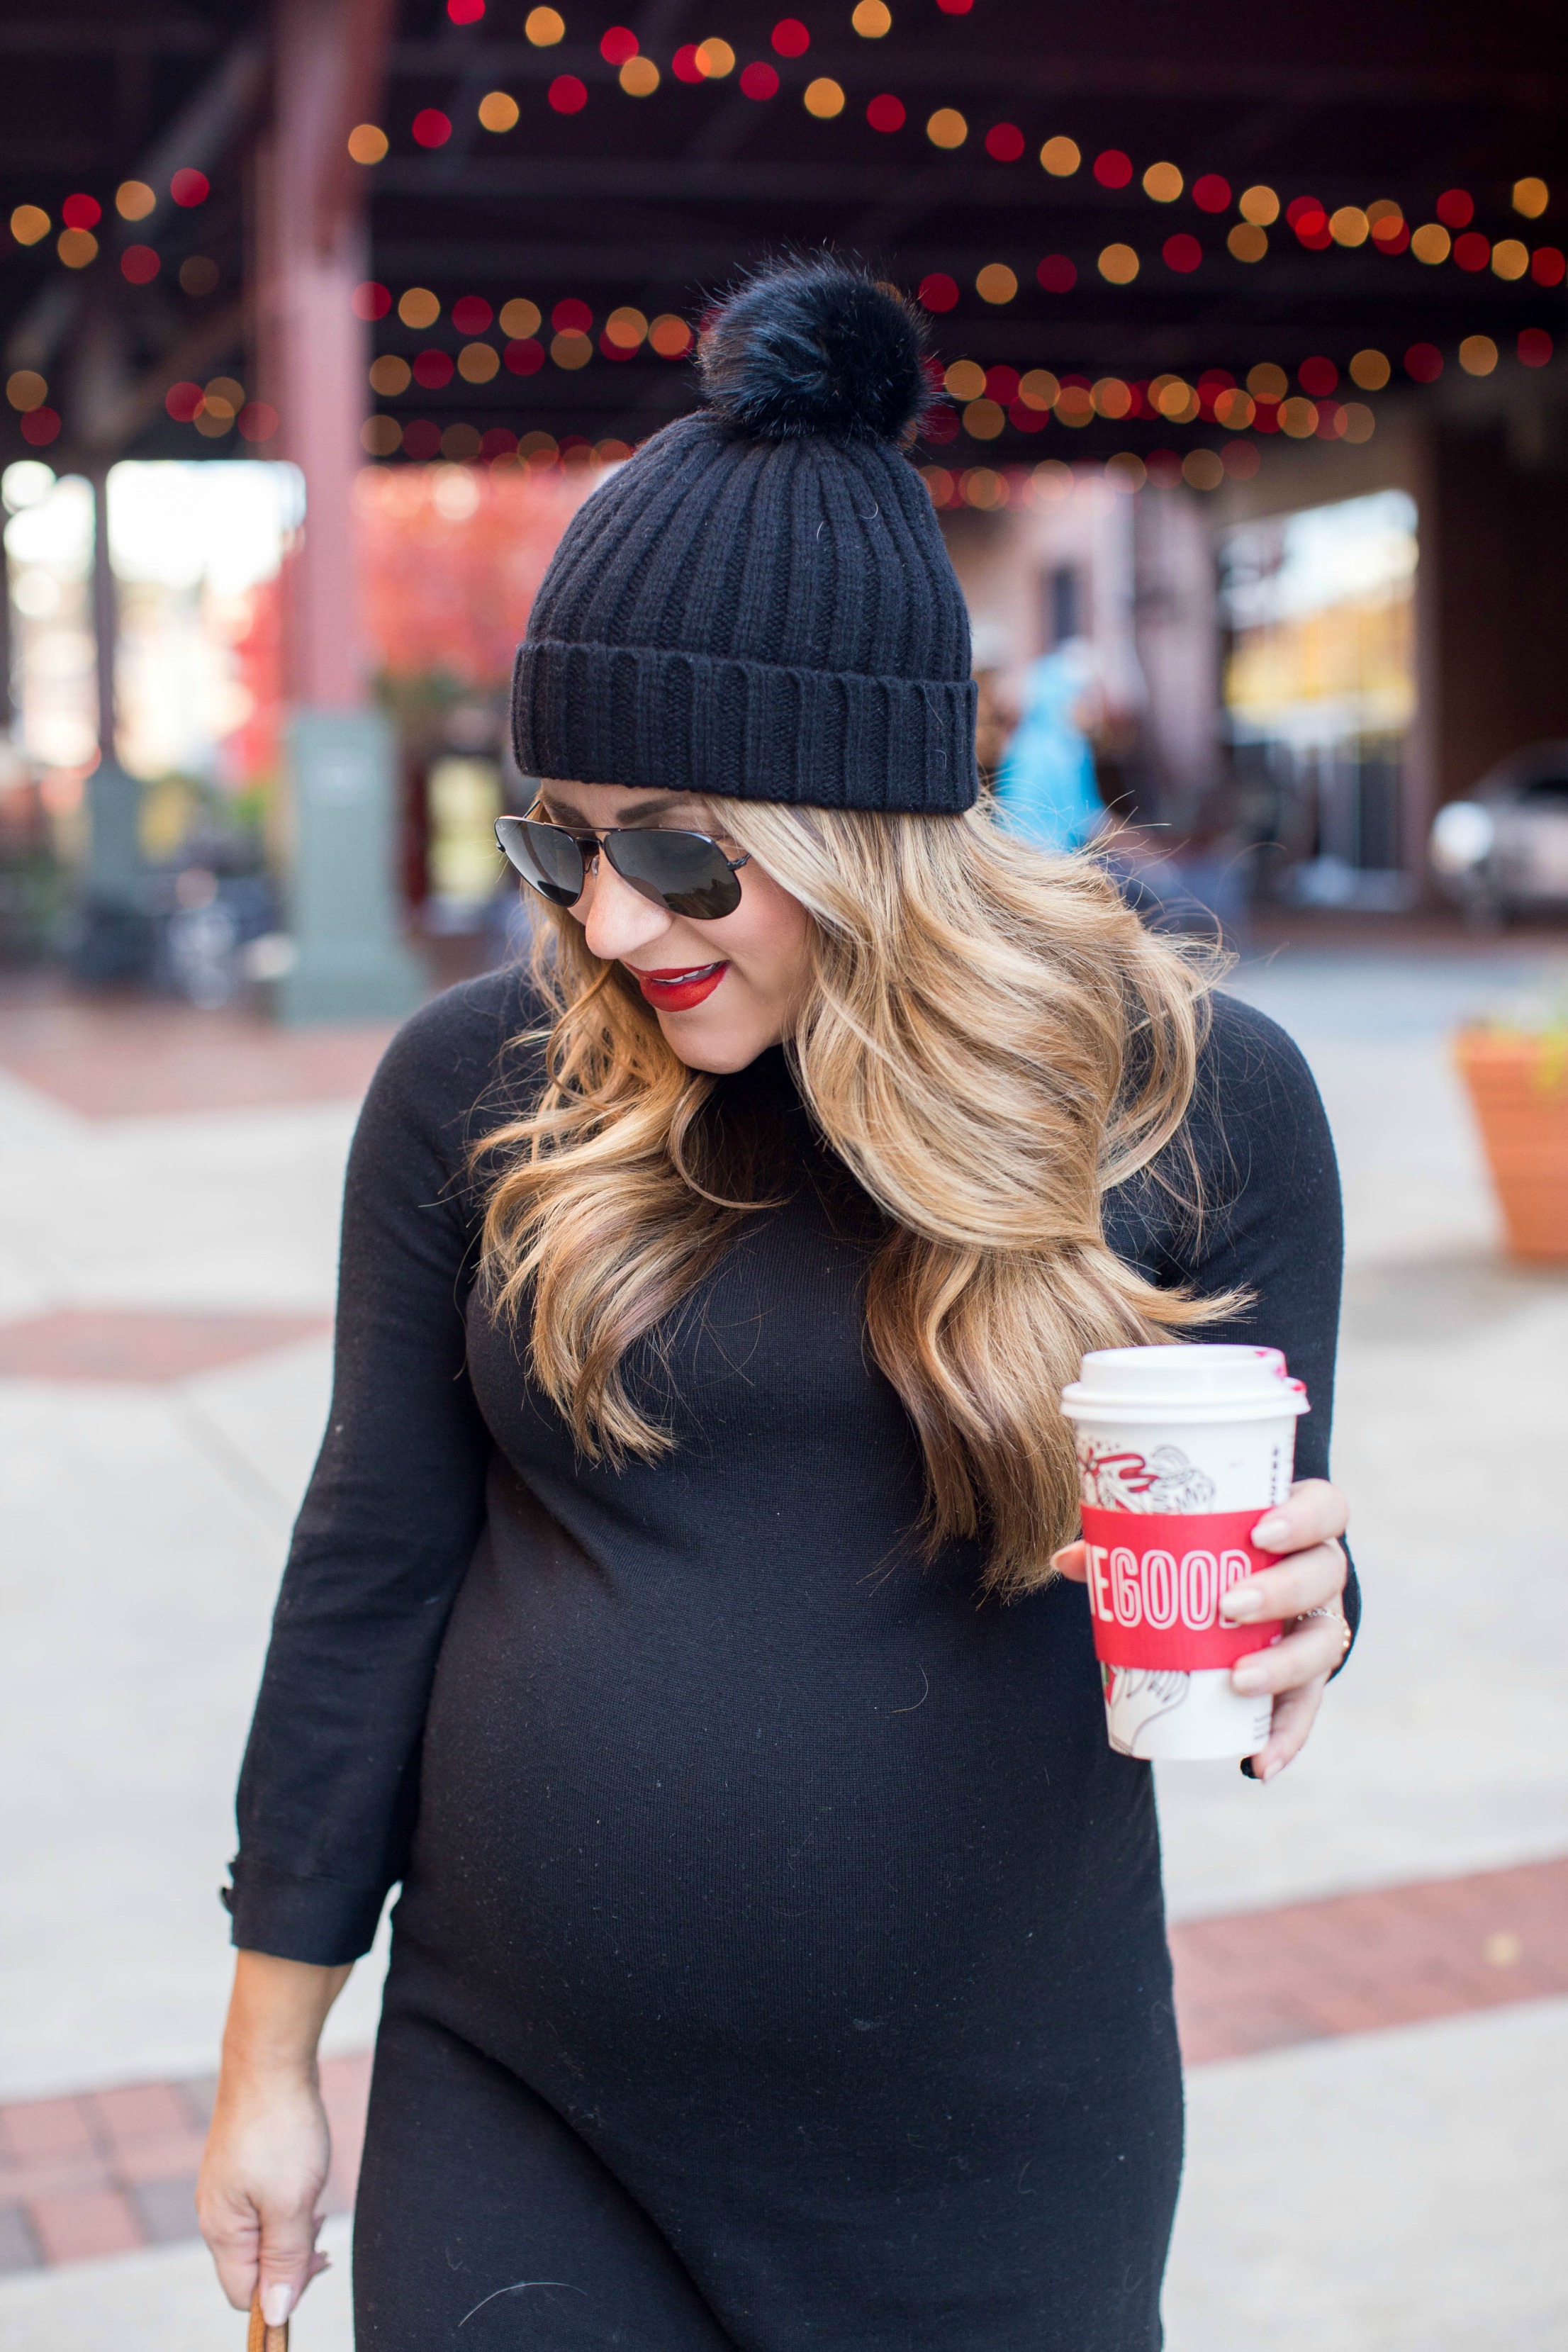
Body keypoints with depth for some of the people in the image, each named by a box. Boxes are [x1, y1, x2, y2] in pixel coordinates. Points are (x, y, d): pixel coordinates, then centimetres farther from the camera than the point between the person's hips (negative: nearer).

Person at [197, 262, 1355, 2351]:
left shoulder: (1195, 1098, -8)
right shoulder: (478, 1087, -6)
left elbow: (1261, 1578, 2)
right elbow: (375, 1564, 1)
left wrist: (1284, 1619, -22)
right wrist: (271, 2049, 5)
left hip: (997, 2157, 0)